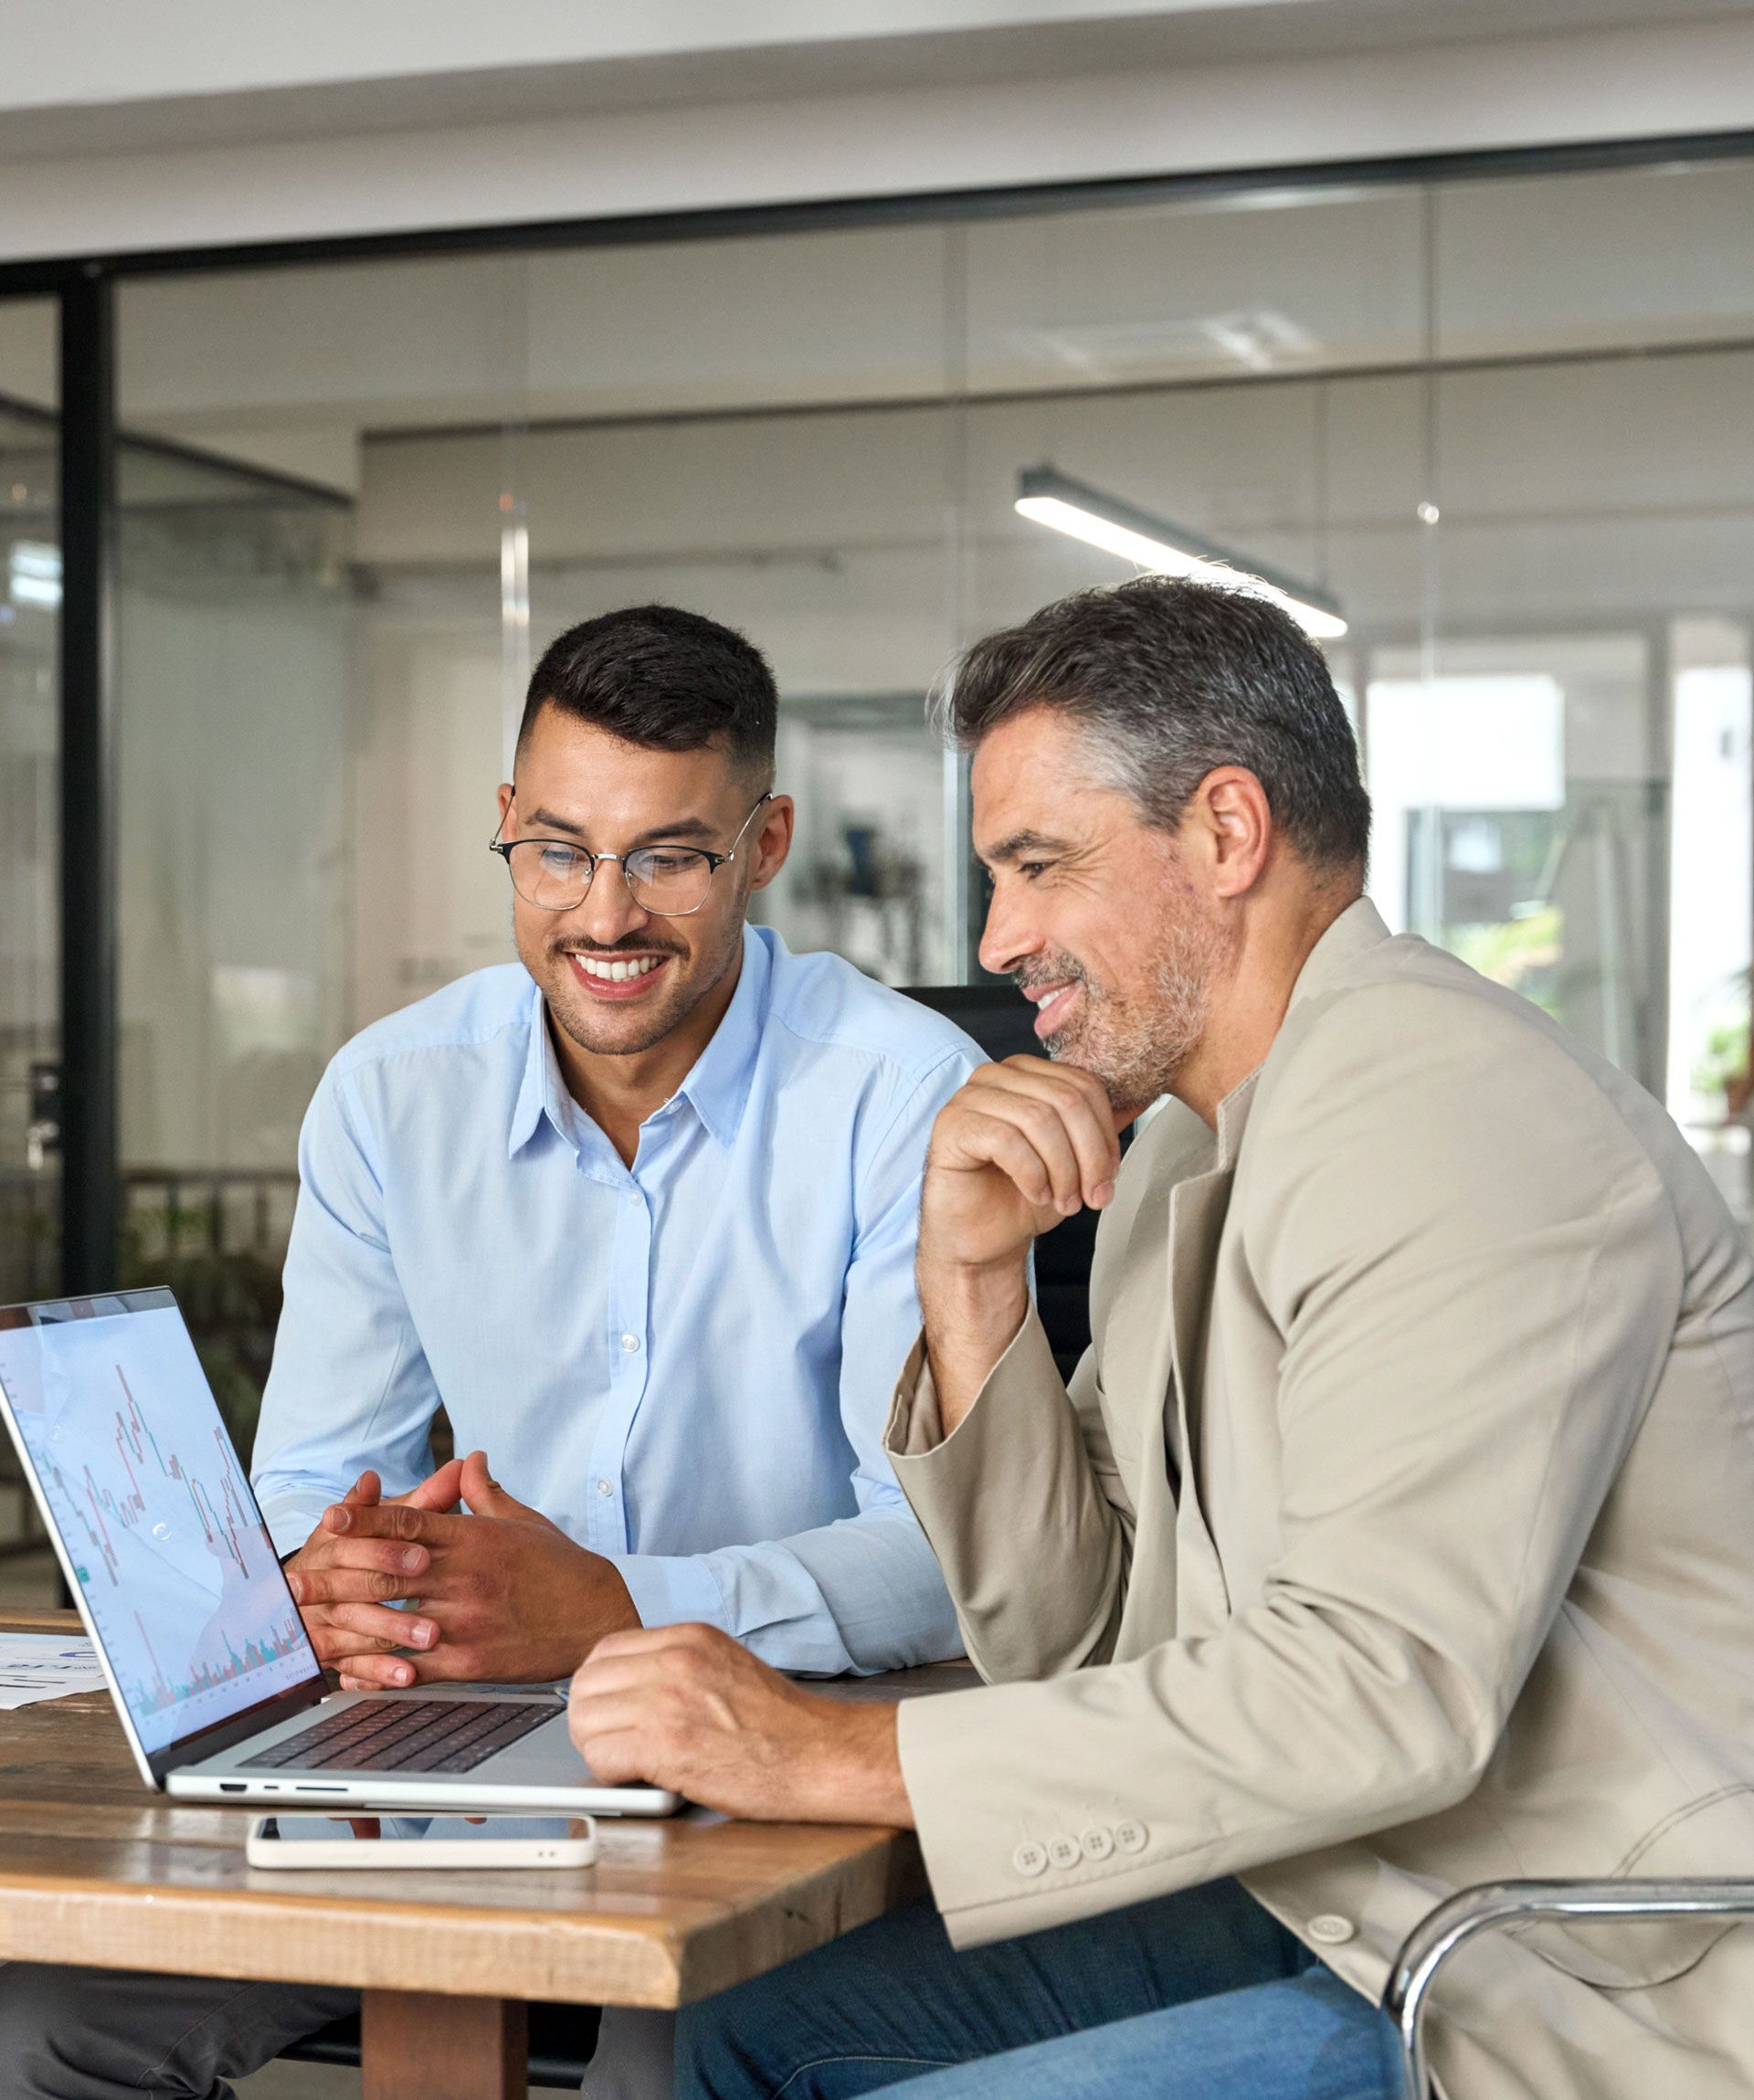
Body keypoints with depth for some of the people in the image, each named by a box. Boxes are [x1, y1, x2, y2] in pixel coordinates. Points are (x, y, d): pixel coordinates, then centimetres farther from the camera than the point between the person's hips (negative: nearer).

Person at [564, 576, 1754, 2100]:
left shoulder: (1453, 1120, -19)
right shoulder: (1184, 1144, 11)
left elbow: (1379, 1686, -29)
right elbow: (1062, 1632, 11)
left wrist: (835, 1756, -26)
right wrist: (970, 1276, -4)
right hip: (1332, 1904, 9)